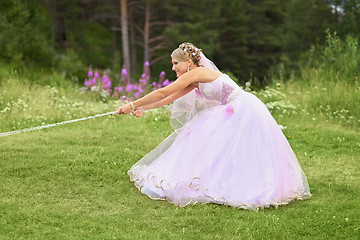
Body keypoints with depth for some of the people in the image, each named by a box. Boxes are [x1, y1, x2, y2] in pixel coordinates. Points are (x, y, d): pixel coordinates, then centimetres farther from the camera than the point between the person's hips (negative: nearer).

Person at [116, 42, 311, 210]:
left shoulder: (196, 73, -13)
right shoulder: (196, 81, 14)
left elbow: (163, 93, -12)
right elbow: (172, 98, 20)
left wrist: (132, 106, -7)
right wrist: (144, 108, 17)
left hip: (243, 111, -10)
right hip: (235, 112, 10)